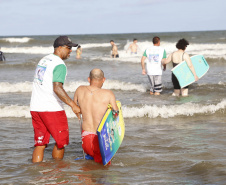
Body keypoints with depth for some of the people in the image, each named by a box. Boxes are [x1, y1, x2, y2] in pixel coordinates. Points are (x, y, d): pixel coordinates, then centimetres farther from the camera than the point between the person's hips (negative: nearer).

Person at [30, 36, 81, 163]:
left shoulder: (43, 60, 16)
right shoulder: (60, 65, -12)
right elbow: (57, 88, -25)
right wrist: (73, 105, -29)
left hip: (35, 108, 8)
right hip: (52, 109, -8)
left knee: (40, 144, 8)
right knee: (61, 141, 7)